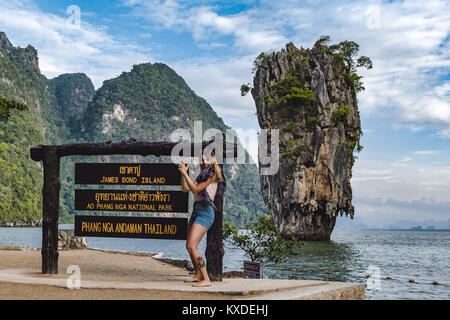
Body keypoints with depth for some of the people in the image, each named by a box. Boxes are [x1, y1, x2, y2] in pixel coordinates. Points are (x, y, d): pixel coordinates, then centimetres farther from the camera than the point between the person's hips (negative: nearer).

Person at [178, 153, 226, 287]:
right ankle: (198, 275, 31)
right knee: (189, 246, 16)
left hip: (205, 212, -10)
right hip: (196, 211, 10)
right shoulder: (202, 176, 20)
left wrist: (185, 173, -10)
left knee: (191, 246, -19)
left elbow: (195, 189, -14)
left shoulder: (212, 175, -7)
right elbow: (185, 189, 14)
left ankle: (206, 279, -20)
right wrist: (183, 173, 5)